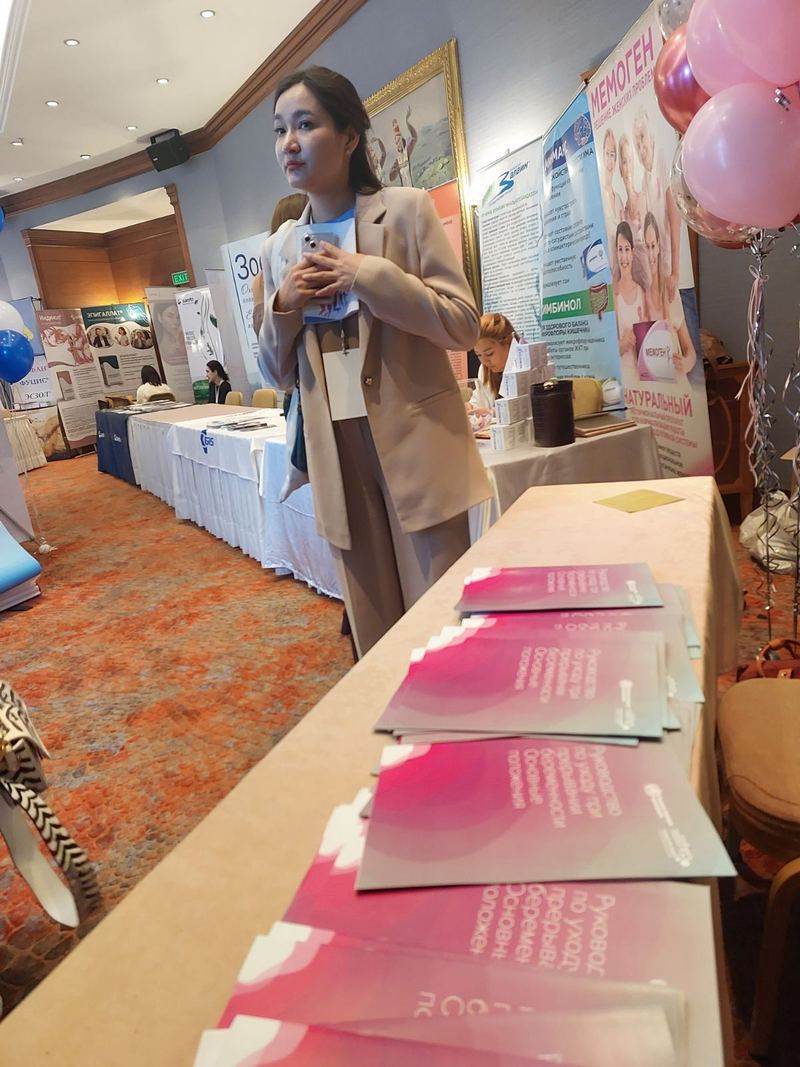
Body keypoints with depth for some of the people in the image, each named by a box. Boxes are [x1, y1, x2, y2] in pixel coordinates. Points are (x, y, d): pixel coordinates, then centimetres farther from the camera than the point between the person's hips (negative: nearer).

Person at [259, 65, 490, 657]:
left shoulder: (407, 209, 0)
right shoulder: (279, 248, 12)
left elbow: (464, 324, -6)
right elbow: (279, 374, 14)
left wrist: (369, 276, -14)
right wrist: (283, 307, -4)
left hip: (417, 447, -3)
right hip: (338, 458, 4)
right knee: (373, 632, 12)